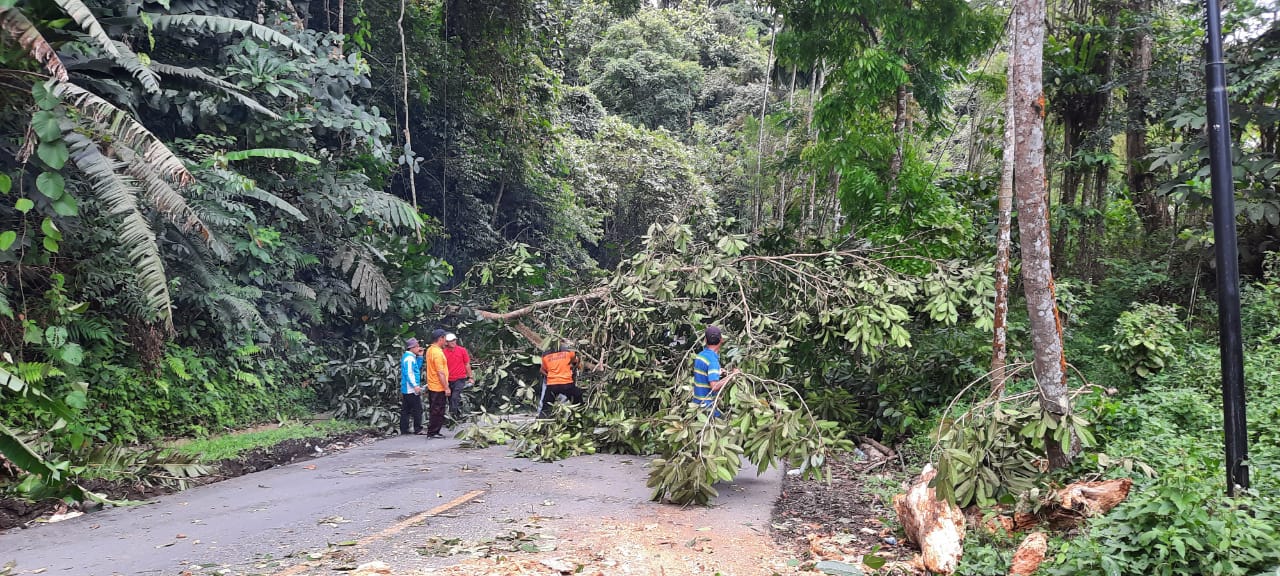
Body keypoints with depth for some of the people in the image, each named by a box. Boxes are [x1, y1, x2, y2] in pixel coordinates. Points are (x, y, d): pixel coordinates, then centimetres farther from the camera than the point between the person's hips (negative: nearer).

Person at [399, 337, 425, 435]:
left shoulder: (409, 357, 15)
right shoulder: (409, 358, -16)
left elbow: (418, 368, 23)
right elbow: (409, 373, -22)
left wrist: (419, 356, 14)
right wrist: (415, 385, -24)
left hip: (406, 390, 10)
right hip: (411, 389, -10)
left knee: (406, 410, 10)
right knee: (417, 409, -4)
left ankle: (404, 429, 13)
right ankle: (418, 429, -1)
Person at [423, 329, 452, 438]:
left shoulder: (430, 350, 10)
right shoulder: (438, 352, -21)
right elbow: (440, 373, -22)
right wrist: (446, 388, -19)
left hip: (432, 386, 10)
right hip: (439, 387, -10)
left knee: (435, 410, 15)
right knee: (438, 411, -1)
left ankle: (432, 432, 21)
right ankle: (433, 432, 4)